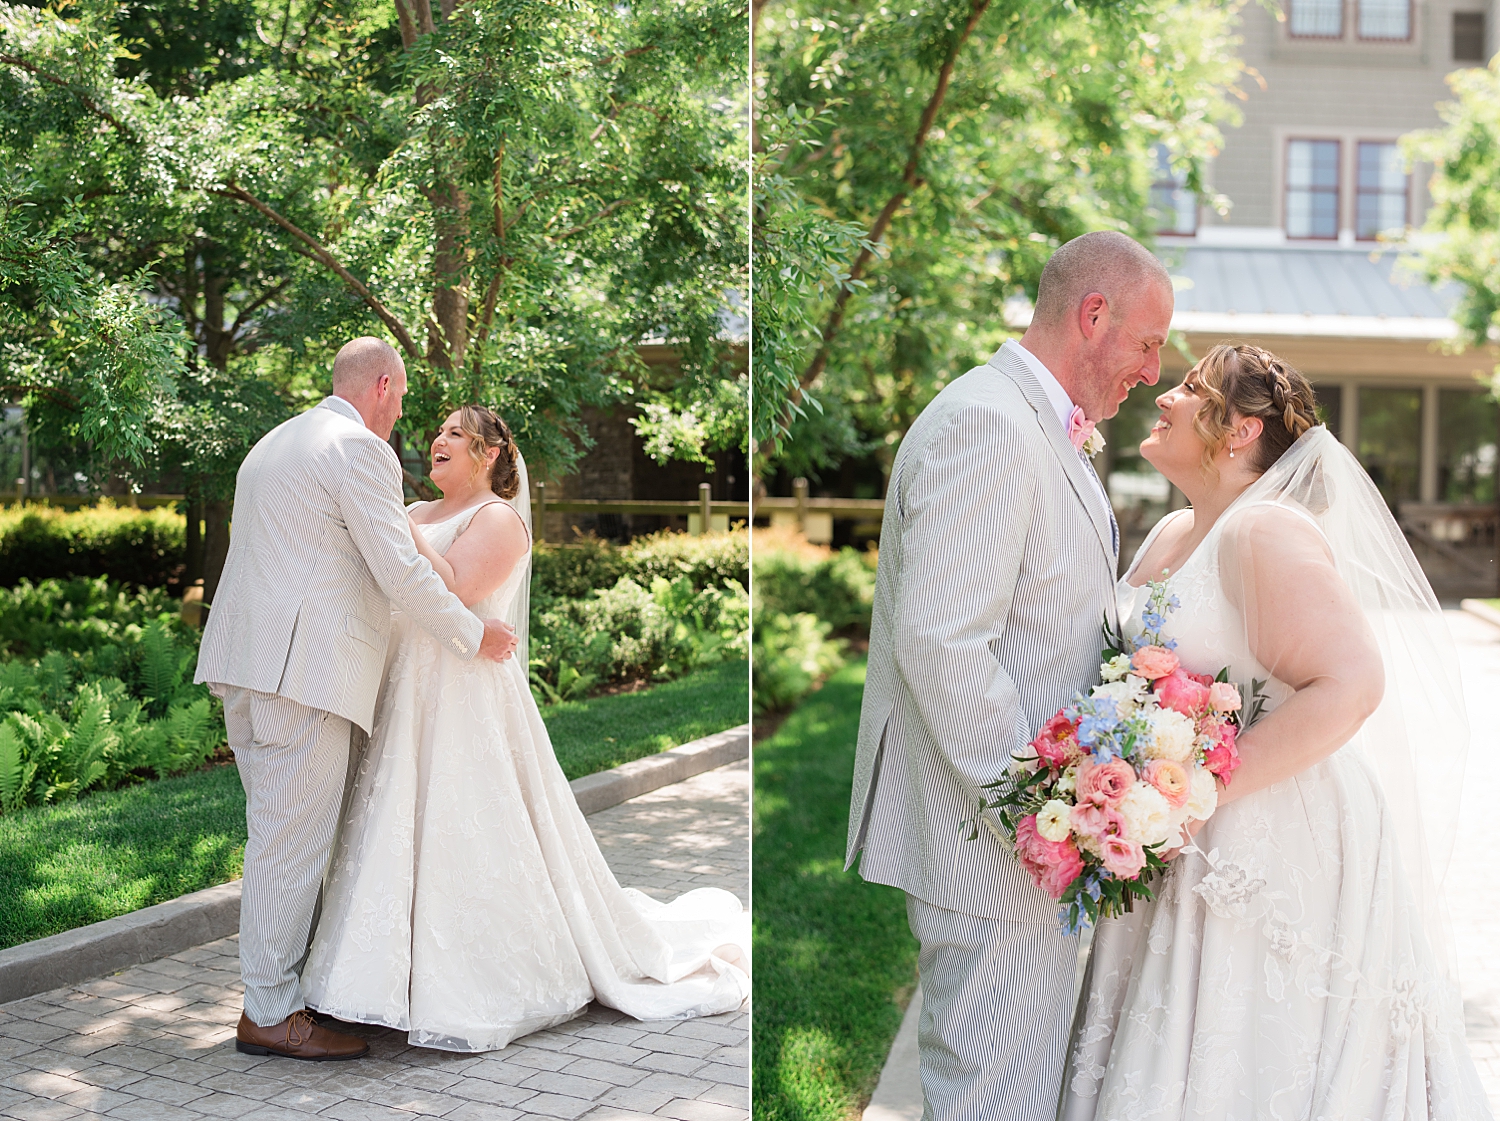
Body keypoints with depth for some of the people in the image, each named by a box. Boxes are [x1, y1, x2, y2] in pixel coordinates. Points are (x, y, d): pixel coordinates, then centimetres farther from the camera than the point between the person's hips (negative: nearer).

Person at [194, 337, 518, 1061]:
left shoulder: (272, 443, 22)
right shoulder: (361, 449, -8)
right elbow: (400, 571, -13)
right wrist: (474, 636, -2)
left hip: (244, 662, 10)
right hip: (304, 668, -10)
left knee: (277, 832, 15)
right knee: (293, 837, -5)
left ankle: (275, 976, 23)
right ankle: (270, 1013, 0)